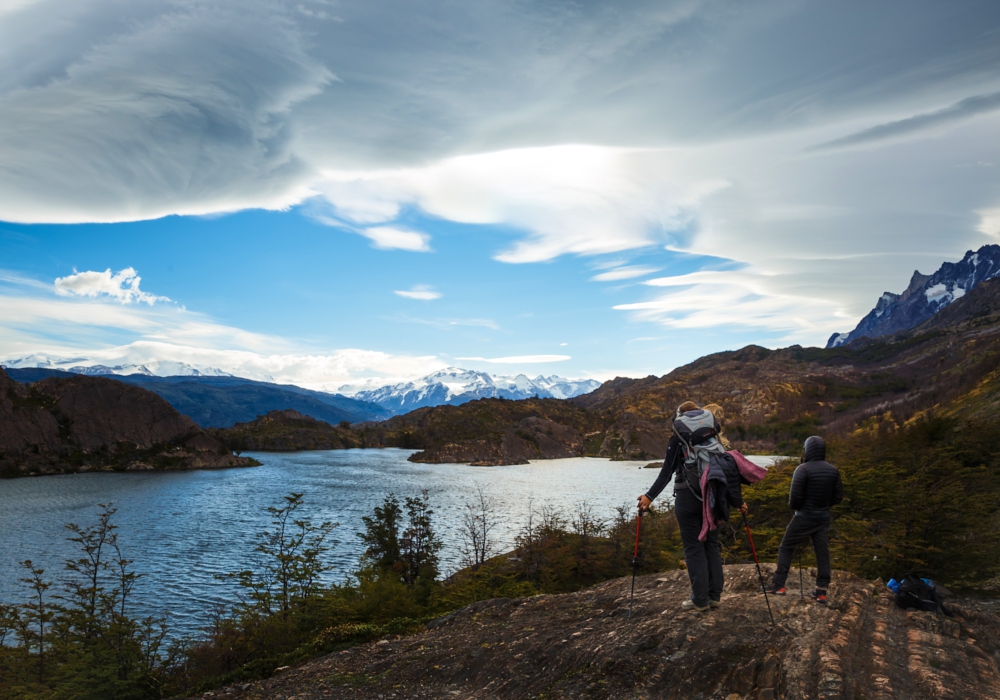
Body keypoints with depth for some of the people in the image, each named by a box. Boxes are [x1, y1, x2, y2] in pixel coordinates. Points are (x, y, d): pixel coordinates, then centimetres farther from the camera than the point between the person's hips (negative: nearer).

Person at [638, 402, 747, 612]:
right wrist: (737, 500, 13)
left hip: (687, 498, -4)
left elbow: (667, 472, -12)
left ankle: (700, 599, 3)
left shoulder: (678, 439, -4)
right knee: (711, 545, 12)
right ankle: (714, 595, 17)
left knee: (694, 548, 1)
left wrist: (650, 496, -13)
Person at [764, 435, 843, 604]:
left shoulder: (803, 469, -17)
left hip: (804, 517, -5)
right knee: (823, 553, 10)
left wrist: (794, 507, 2)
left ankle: (779, 584, 6)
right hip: (824, 517, 5)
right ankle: (821, 591, 11)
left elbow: (795, 495, -19)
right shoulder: (833, 470, 1)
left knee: (786, 548, 7)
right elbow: (838, 496, 4)